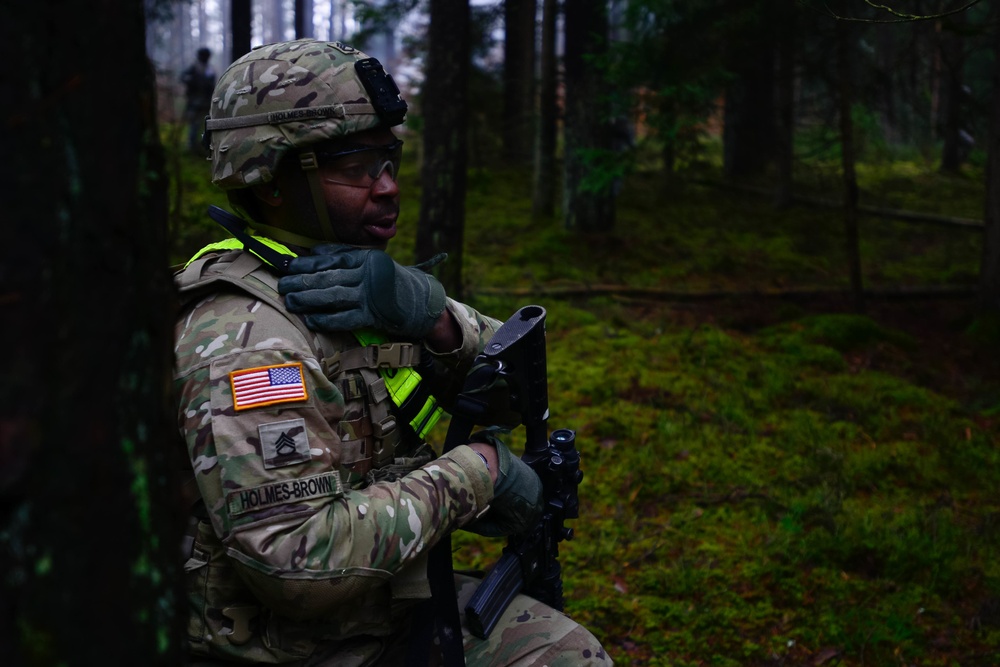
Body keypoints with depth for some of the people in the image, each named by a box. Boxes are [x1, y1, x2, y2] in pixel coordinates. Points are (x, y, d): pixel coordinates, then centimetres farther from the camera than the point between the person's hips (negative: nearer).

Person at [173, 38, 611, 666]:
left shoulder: (361, 279, 2)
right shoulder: (248, 335, -24)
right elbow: (298, 560, -32)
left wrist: (433, 316, -19)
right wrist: (476, 470, -23)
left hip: (392, 603, 8)